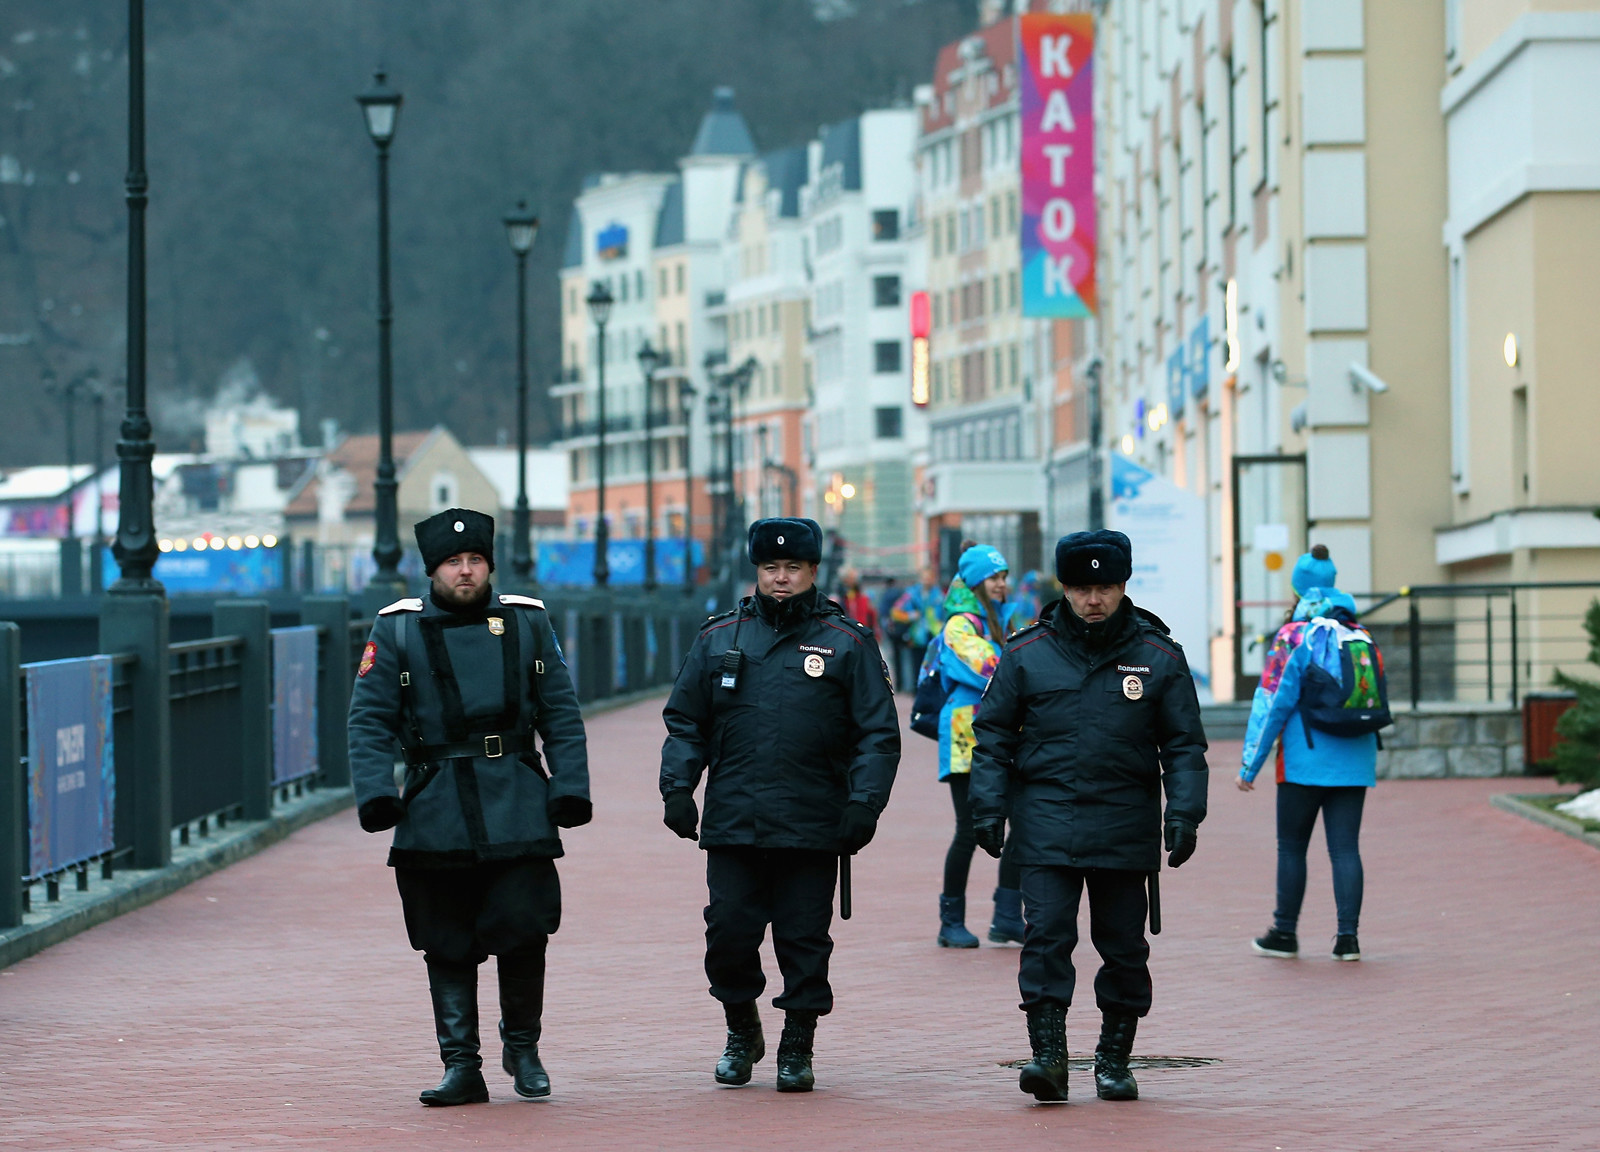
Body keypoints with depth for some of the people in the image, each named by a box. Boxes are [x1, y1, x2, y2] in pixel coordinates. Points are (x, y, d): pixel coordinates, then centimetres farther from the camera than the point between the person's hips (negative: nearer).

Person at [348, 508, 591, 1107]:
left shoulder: (528, 624, 11)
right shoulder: (396, 631, 5)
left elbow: (561, 716, 11)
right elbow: (370, 721, 2)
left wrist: (570, 788, 1)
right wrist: (375, 794, -11)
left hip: (517, 809, 0)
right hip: (435, 818, 0)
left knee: (523, 930, -6)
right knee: (448, 946, 1)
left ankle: (522, 1047, 15)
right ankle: (461, 1067, 8)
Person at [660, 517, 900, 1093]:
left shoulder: (848, 642, 4)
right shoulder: (719, 637, 10)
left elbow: (879, 733, 2)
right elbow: (685, 722, 13)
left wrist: (863, 805, -8)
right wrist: (677, 788, 1)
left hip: (813, 827, -2)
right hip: (733, 824, 2)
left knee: (805, 940, 2)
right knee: (729, 933, 1)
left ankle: (797, 1048, 14)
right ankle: (742, 1031, 23)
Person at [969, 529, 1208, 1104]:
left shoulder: (1159, 657, 4)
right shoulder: (1027, 653, 3)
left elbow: (1184, 744, 6)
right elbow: (994, 735, 7)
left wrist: (1184, 813, -5)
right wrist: (988, 806, -2)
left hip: (1126, 831, 1)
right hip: (1046, 825, -1)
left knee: (1124, 948, 7)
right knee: (1047, 937, -11)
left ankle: (1114, 1060, 18)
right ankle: (1048, 1055, -12)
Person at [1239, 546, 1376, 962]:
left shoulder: (1294, 638, -7)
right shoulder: (1362, 637, 10)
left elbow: (1272, 703, -10)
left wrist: (1250, 765, -6)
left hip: (1305, 762, -4)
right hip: (1356, 763, 4)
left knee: (1291, 847, 7)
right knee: (1345, 848, 4)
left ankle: (1285, 934, 13)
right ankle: (1347, 935, -2)